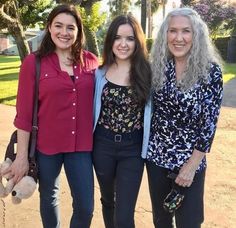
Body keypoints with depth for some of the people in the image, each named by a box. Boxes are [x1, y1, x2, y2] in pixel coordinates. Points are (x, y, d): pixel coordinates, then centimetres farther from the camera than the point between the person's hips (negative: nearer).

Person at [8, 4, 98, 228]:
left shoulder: (90, 61, 0)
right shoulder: (33, 62, -8)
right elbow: (24, 112, -7)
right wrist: (22, 155, -7)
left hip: (81, 145, 2)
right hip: (46, 145, -2)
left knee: (85, 207, 7)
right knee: (49, 196, 19)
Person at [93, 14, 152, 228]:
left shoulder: (147, 73, -8)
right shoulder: (100, 73, -1)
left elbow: (153, 110, 0)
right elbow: (92, 108, 9)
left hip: (133, 148, -2)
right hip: (103, 144, 3)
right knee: (107, 201, 23)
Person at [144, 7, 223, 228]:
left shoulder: (210, 70, -11)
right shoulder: (157, 66, -1)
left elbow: (209, 121, -12)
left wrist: (192, 165, -13)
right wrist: (145, 144, 3)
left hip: (190, 161, -3)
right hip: (156, 156, 4)